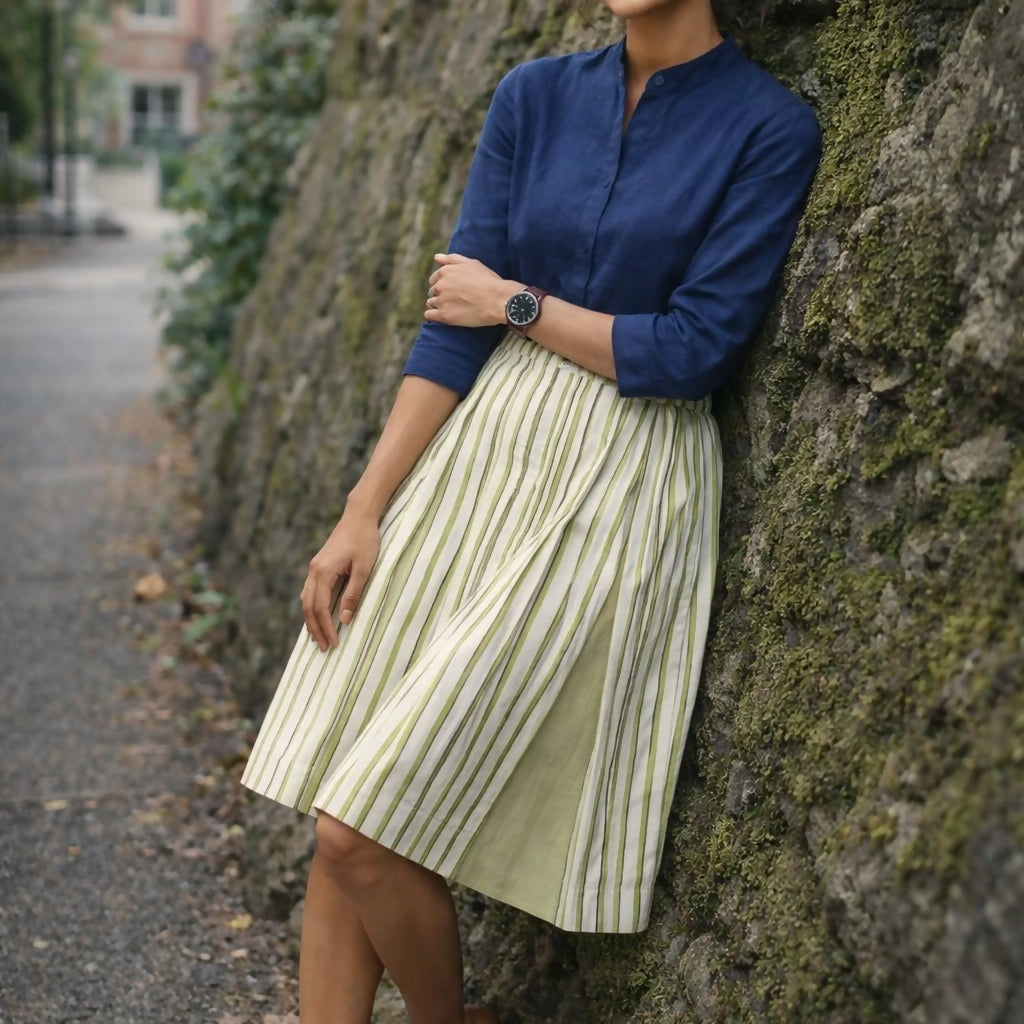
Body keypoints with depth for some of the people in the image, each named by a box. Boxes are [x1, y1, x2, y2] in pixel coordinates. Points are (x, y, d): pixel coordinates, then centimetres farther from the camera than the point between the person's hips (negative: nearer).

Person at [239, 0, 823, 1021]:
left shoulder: (771, 129, -6)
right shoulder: (535, 95, 6)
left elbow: (693, 352, -12)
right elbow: (454, 320, 3)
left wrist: (517, 303, -2)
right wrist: (364, 512, -2)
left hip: (617, 491, -5)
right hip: (479, 449, 5)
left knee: (366, 835, -8)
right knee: (340, 821, 1)